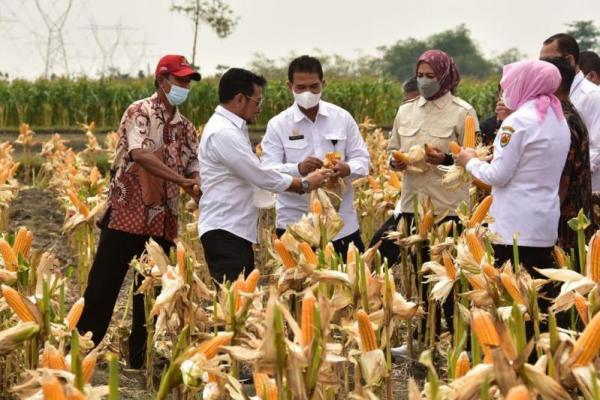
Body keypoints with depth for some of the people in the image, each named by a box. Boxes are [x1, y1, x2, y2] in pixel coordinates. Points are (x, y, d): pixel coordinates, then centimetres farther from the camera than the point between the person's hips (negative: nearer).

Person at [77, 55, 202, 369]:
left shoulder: (186, 127, 12)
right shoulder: (140, 112, -7)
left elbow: (192, 168, 10)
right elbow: (141, 154, -22)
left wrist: (199, 187, -14)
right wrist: (182, 180, -28)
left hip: (162, 222, 6)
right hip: (126, 215, -6)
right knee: (103, 284, -3)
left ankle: (140, 358, 17)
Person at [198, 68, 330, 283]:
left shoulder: (231, 129, 16)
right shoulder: (223, 133, -17)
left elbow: (255, 175, 20)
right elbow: (262, 176, -17)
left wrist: (299, 184, 8)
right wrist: (304, 184, -4)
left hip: (237, 230, 10)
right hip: (224, 233, -10)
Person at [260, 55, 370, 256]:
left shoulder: (342, 118, 6)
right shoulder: (278, 125, 0)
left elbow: (362, 159, 6)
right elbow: (268, 171, -8)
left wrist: (347, 169, -18)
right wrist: (298, 169, -28)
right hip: (295, 224, -2)